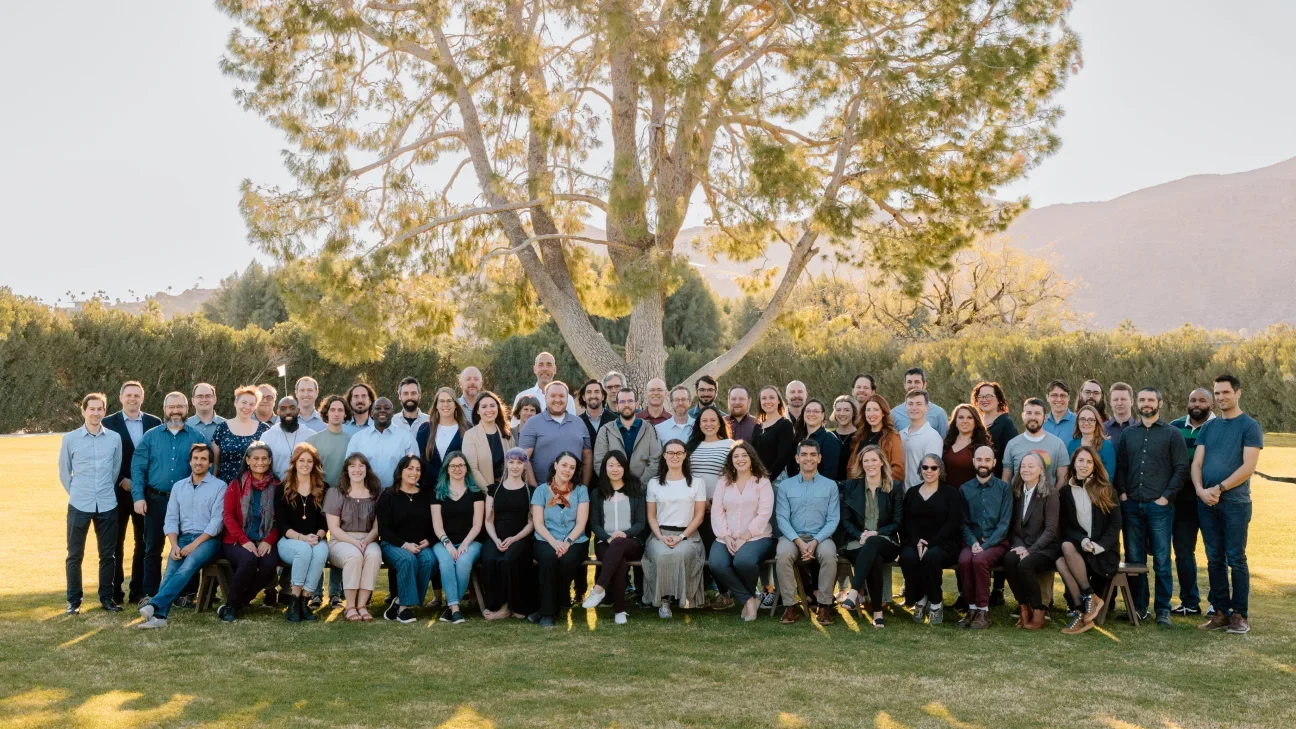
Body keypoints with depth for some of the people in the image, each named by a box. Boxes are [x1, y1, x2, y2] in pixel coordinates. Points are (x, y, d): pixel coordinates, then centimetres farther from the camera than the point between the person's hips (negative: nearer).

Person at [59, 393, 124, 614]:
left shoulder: (115, 438, 1)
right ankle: (74, 601, 12)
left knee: (108, 554, 7)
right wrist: (77, 493, 8)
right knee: (75, 554, 4)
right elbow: (64, 473, 7)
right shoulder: (70, 439, -2)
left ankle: (106, 597, 18)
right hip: (79, 505, -1)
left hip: (107, 505, 1)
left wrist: (105, 491, 12)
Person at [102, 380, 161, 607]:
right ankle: (115, 591, 11)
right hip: (118, 491, -2)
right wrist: (122, 481, -11)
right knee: (116, 543, 5)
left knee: (144, 543, 4)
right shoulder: (109, 423, 0)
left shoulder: (154, 423, 6)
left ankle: (139, 590, 11)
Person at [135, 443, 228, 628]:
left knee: (188, 565, -32)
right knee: (171, 570, -25)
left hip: (208, 540, -4)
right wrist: (174, 545, -9)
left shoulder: (219, 486, 0)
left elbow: (217, 521, -8)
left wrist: (194, 544, -16)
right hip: (183, 538, 4)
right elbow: (170, 519, 8)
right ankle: (159, 615, -40)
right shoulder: (178, 486, 14)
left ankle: (154, 605, -44)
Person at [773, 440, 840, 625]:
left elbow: (833, 519, 2)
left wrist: (815, 541, -14)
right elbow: (782, 518, 1)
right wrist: (799, 541, -15)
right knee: (782, 555, -33)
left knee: (829, 555, -34)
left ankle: (825, 606, -20)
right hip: (793, 536, 0)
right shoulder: (785, 486, 10)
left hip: (820, 537, 0)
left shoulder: (830, 485, 9)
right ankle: (790, 606, -23)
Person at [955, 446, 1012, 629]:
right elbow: (964, 522, 6)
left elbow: (1004, 523, -4)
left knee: (980, 559, -33)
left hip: (996, 542, -2)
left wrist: (985, 545, -16)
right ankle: (972, 608, -17)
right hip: (972, 541, 2)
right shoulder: (964, 489, 10)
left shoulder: (1004, 488, 3)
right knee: (964, 560, -31)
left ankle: (983, 611, -21)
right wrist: (973, 543, -13)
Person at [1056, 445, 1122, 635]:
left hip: (1104, 551, -2)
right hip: (1079, 546, 2)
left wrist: (1099, 546, -16)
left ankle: (1080, 612, -23)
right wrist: (1082, 540, -14)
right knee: (1061, 561, -32)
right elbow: (1065, 526, 7)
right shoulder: (1066, 492, 10)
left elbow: (1116, 524, 0)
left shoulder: (1106, 490, 4)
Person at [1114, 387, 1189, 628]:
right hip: (1131, 505, 4)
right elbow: (1120, 466, 13)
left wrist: (1166, 496, -9)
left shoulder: (1172, 433, 2)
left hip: (1159, 506, -3)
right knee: (1134, 559, 7)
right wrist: (1122, 493, 1)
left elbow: (1181, 468, -2)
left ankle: (1163, 609, 5)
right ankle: (1138, 605, 16)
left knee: (1161, 560, -1)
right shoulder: (1128, 433, 12)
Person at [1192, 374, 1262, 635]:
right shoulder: (1208, 427, 13)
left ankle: (1240, 615, 4)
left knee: (1236, 559, -3)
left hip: (1235, 503, -5)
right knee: (1215, 559, 7)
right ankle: (1220, 612, 13)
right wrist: (1201, 490, -9)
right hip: (1206, 503, 5)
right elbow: (1196, 463, 8)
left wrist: (1219, 489, -15)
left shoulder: (1250, 427, -3)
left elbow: (1248, 467, -12)